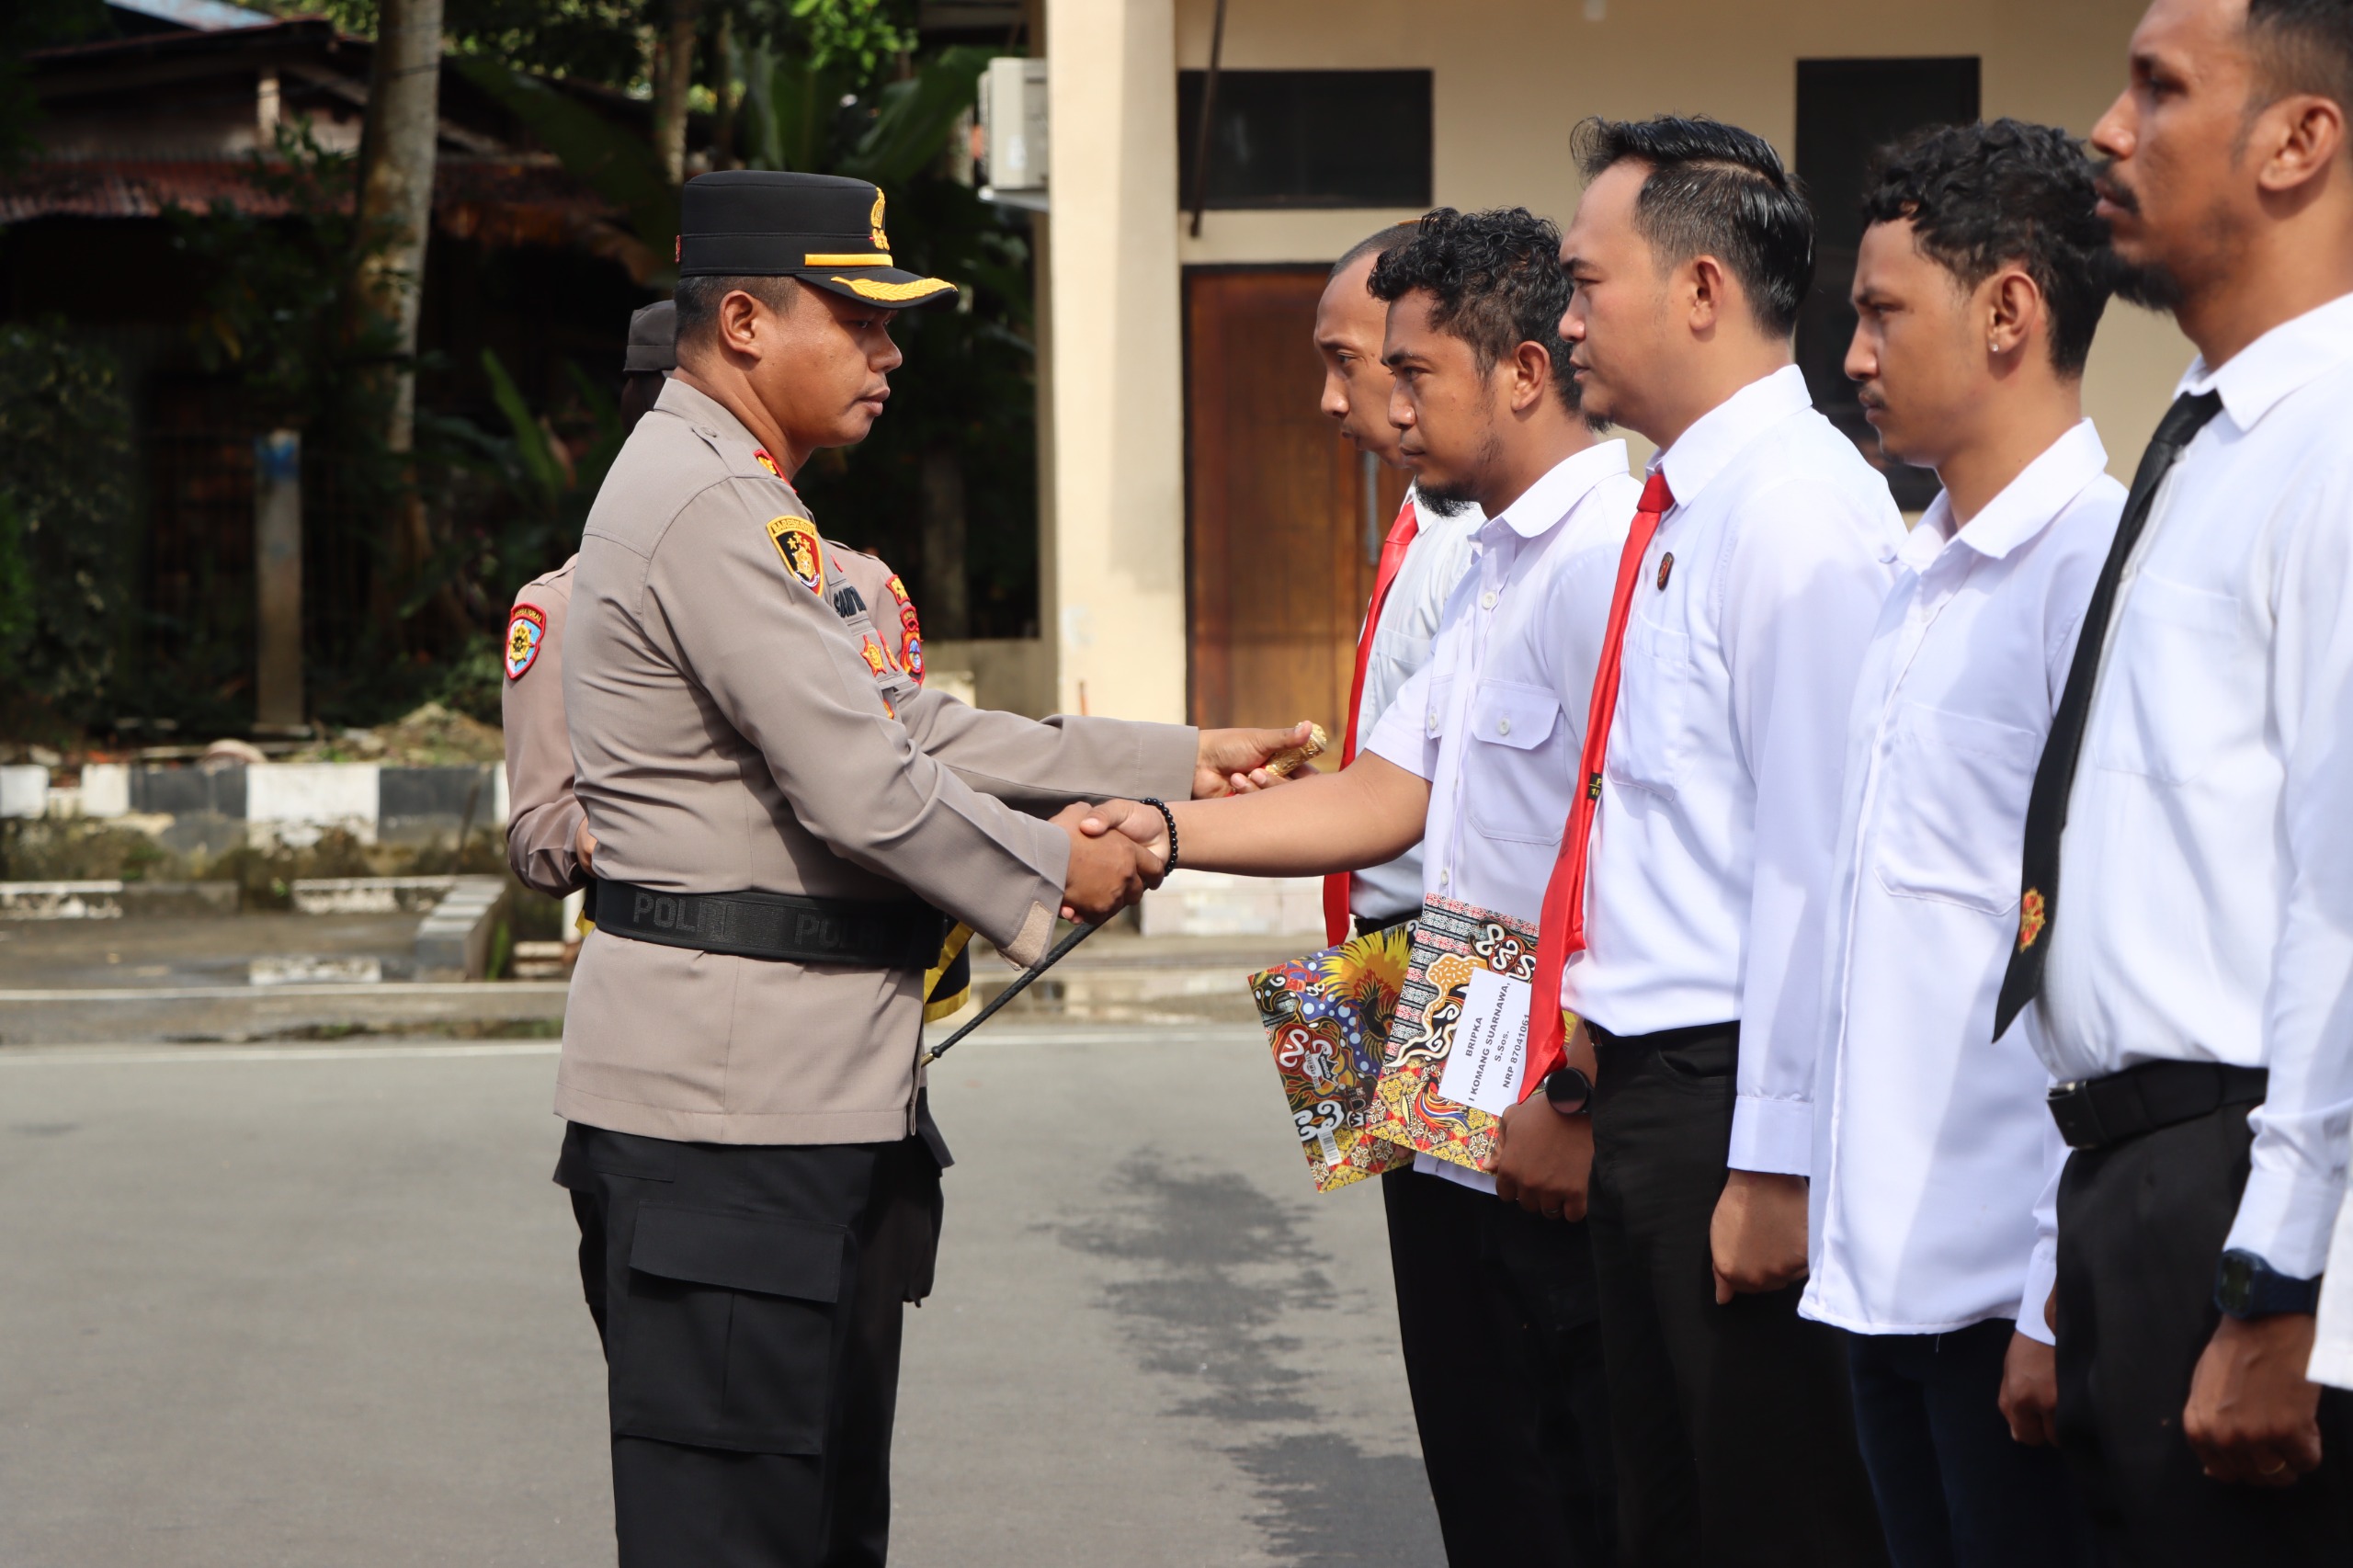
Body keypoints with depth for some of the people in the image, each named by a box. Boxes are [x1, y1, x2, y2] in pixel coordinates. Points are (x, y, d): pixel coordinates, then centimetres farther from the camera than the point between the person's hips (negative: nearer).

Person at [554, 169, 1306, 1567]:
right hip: (725, 1108, -11)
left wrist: (1179, 765, 14)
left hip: (814, 1099, 11)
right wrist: (1049, 872, -4)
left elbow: (919, 729, 18)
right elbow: (863, 789, -19)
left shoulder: (746, 507, 20)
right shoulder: (701, 508, -15)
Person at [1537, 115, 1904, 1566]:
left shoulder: (1799, 508, -15)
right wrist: (1597, 1053, 18)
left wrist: (1777, 1160, -22)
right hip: (1647, 1091, 10)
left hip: (1735, 1096, -10)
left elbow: (1818, 857, -21)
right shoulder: (1684, 510, 14)